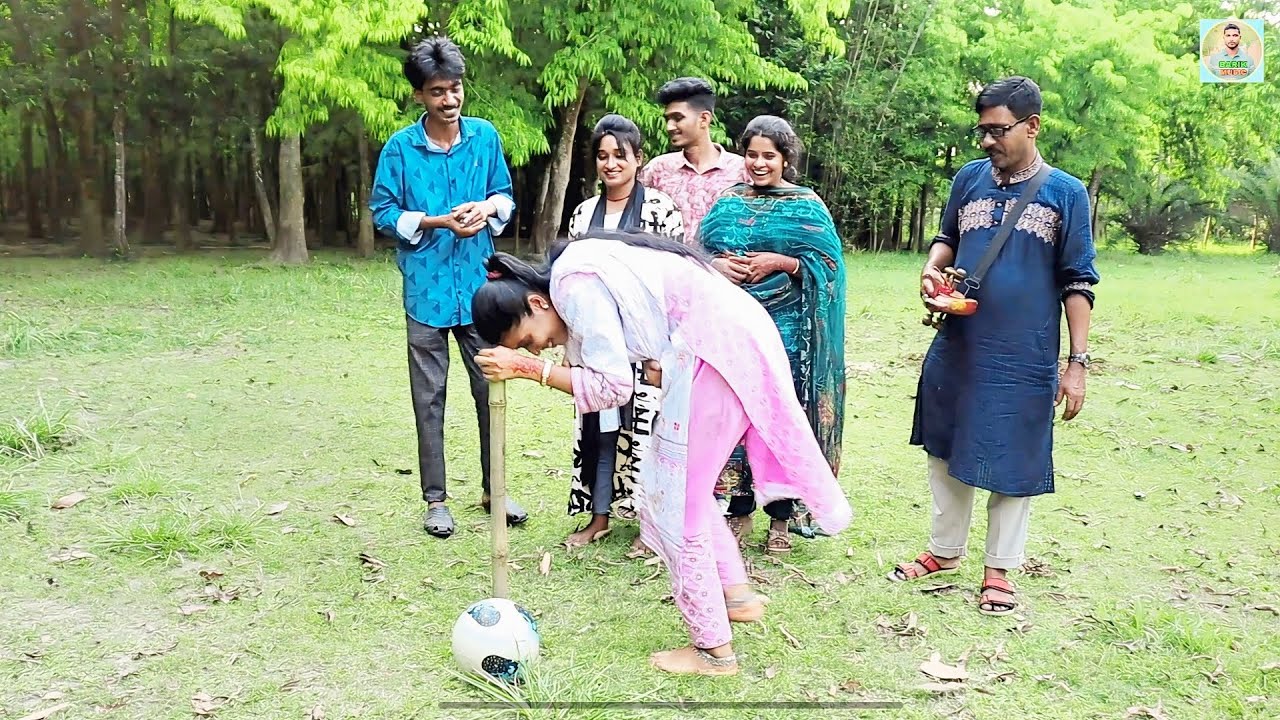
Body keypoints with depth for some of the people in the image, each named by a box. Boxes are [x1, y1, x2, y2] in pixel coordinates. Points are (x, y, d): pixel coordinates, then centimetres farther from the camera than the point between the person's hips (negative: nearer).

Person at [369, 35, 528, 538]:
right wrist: (438, 222, -16)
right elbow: (383, 213, -3)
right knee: (429, 398, 7)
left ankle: (492, 489, 25)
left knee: (491, 389, 9)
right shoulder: (400, 148, -7)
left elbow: (505, 196, 11)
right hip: (427, 289, -2)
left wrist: (488, 207, -12)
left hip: (480, 286, 2)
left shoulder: (485, 137, 1)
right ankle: (435, 498, 19)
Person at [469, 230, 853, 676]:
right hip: (737, 339, 10)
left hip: (715, 351, -10)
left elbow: (612, 386, -17)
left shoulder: (573, 284, -15)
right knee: (687, 485, 21)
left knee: (675, 503, 0)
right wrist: (660, 365, -5)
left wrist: (529, 369, -12)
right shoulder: (578, 271, 15)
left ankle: (713, 651, 11)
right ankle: (736, 594, 32)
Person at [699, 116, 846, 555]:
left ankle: (781, 518, 14)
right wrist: (716, 264, -10)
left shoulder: (808, 207, 3)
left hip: (786, 332, -3)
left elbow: (828, 266, -3)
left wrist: (781, 262, -16)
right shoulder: (728, 203, 12)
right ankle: (739, 511, 18)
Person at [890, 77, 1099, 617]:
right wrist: (933, 269, -4)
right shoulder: (969, 179, 5)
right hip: (956, 350, 4)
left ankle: (999, 570, 24)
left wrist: (1077, 362, -6)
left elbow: (1078, 284, -2)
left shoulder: (1066, 193, -3)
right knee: (946, 451, 14)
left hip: (1025, 360, -3)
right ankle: (944, 552, 33)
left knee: (1012, 466, 7)